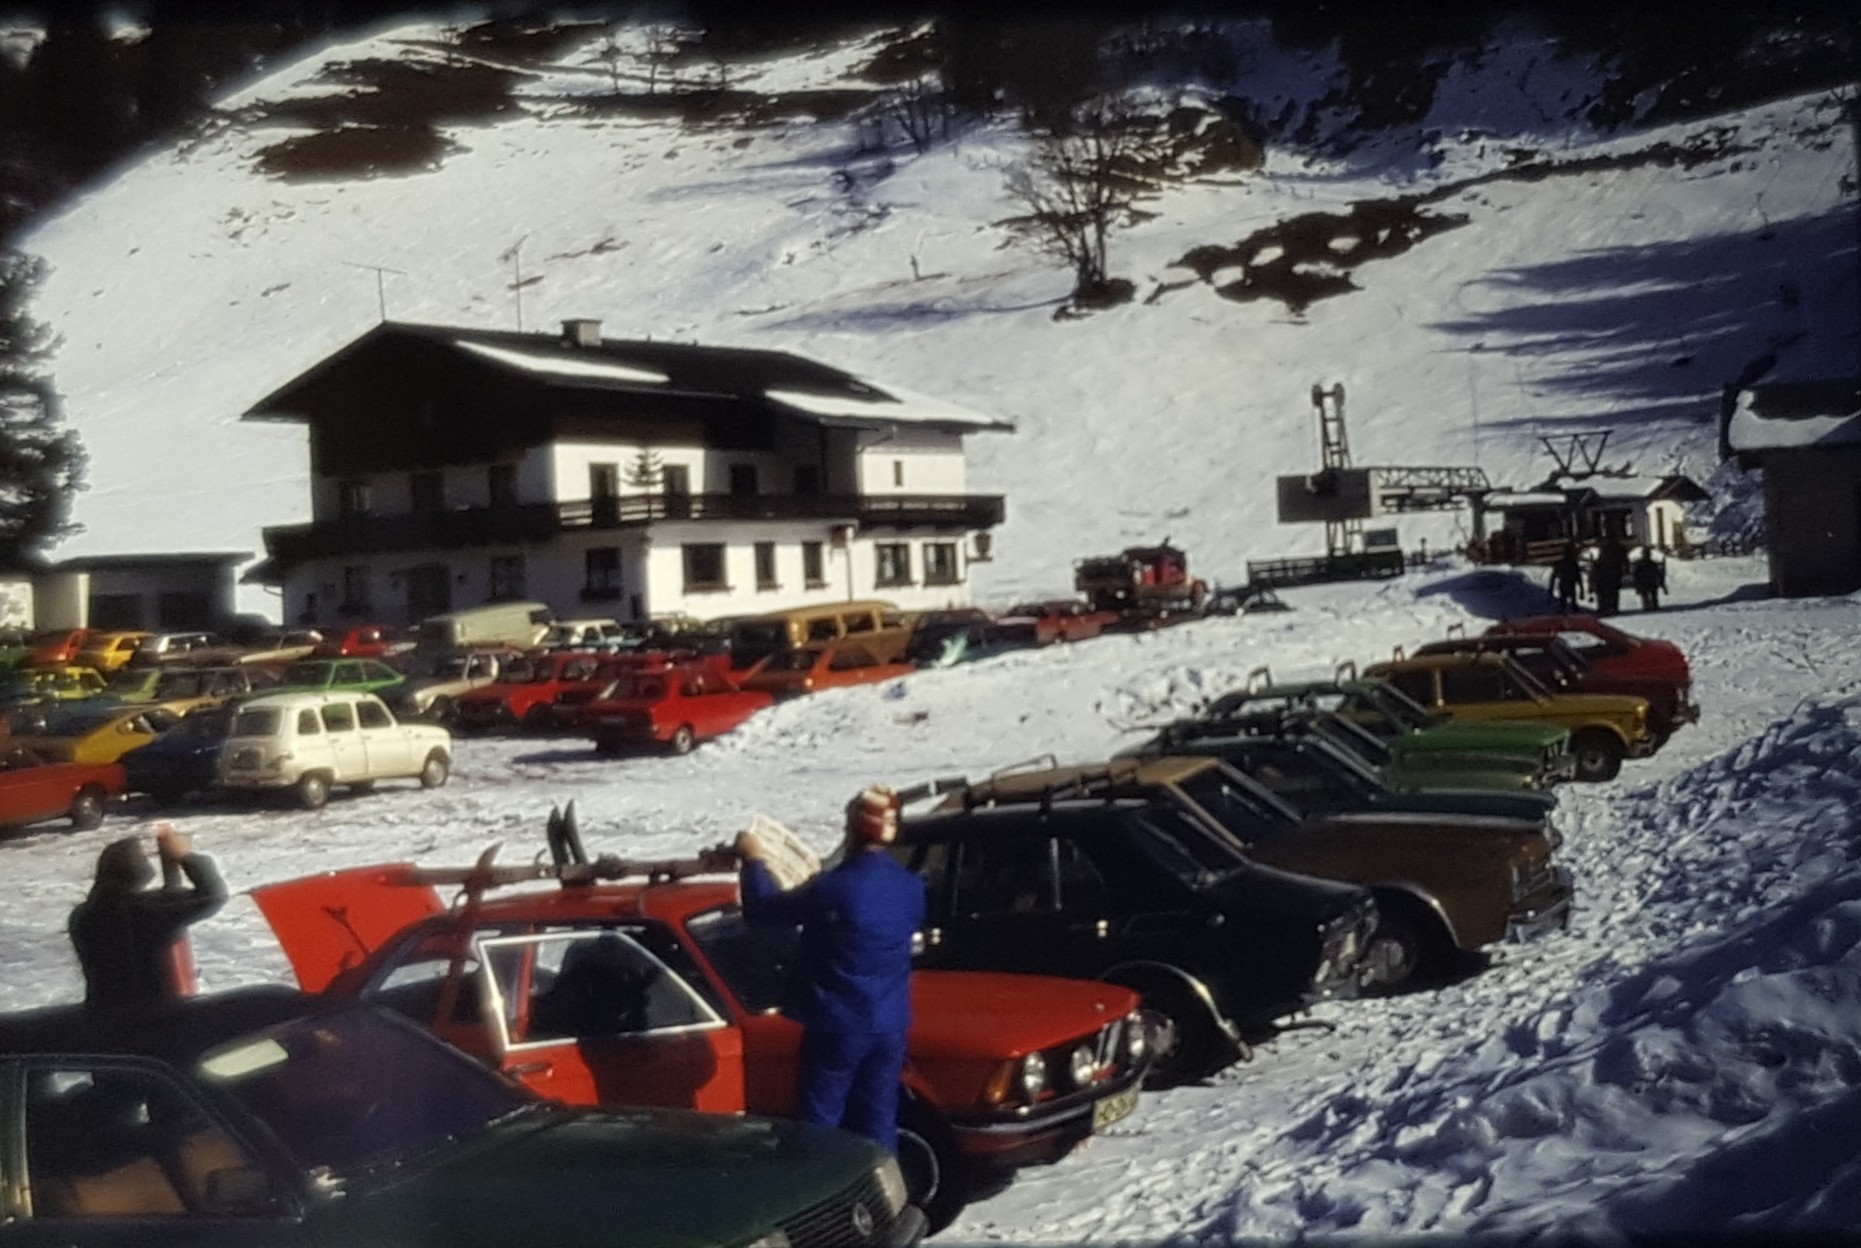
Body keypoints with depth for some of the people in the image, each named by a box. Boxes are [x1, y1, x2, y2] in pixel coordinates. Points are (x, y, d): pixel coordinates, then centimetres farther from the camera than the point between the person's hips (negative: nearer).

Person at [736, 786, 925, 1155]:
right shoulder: (911, 888, -1)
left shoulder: (832, 888, -18)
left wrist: (754, 859, 11)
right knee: (879, 1125, 12)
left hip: (838, 1027, -5)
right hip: (891, 1027, 5)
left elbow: (762, 910, -6)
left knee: (821, 1124, 6)